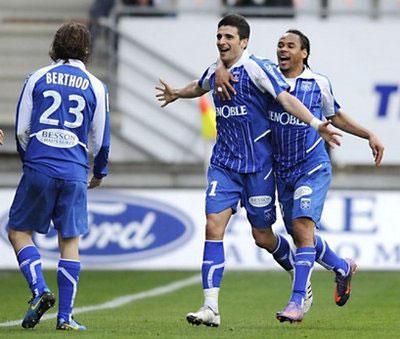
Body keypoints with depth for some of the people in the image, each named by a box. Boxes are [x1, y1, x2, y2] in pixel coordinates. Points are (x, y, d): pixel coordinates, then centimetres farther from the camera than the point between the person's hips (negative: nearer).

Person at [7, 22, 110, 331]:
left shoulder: (37, 79, 5)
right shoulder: (95, 87, 6)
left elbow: (21, 130, 6)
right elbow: (101, 139, 10)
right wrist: (99, 172, 27)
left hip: (38, 169, -1)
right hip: (75, 174, 1)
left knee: (19, 230, 12)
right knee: (70, 242, 6)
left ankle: (40, 290, -9)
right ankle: (65, 316, 3)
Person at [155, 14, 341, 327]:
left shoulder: (257, 69, -12)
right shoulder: (215, 73, 8)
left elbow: (285, 98, -22)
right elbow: (199, 87, 32)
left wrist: (316, 124, -35)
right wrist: (177, 94, 51)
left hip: (258, 165, -5)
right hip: (224, 164, 5)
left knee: (262, 236, 3)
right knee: (213, 227, -11)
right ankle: (211, 308, -13)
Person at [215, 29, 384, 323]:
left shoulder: (319, 83, -1)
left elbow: (336, 117, 16)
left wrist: (370, 135, 11)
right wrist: (222, 71, -18)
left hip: (313, 167, -4)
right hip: (283, 170, 4)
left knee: (302, 225, -20)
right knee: (297, 234, 11)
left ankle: (298, 301, -21)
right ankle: (343, 268, 39)